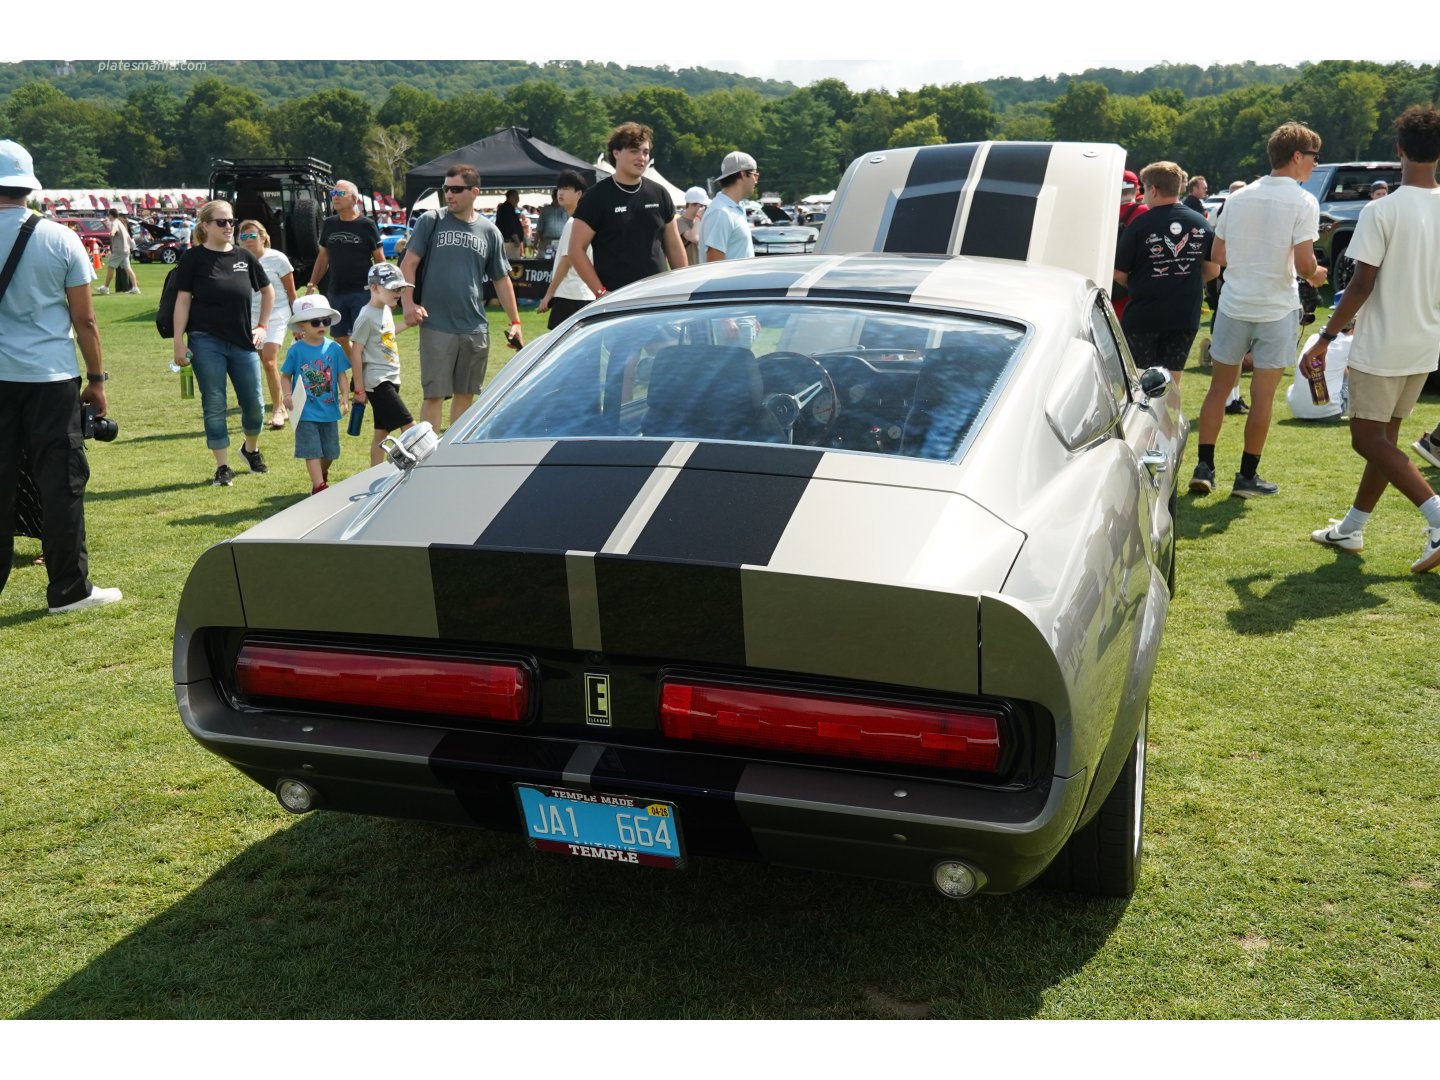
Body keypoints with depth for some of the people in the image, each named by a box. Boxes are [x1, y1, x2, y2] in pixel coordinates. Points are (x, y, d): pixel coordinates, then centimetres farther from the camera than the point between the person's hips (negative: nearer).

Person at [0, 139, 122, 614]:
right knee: (60, 482, 3)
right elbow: (84, 319, -1)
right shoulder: (59, 238, -3)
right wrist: (97, 380, 7)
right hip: (51, 378, -1)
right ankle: (69, 590, 8)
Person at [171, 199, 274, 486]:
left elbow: (268, 291, 19)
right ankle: (222, 467, 9)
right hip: (207, 343, -3)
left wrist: (262, 325, 12)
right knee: (214, 406, 1)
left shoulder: (244, 257, 6)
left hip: (243, 343, 3)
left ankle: (251, 449, 34)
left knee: (254, 403, 6)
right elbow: (183, 300, -4)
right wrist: (179, 342, -9)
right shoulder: (194, 258, -3)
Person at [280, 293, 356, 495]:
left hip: (330, 410, 3)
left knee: (330, 451, 13)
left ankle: (322, 476, 39)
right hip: (306, 411, -3)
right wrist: (287, 395, -16)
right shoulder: (296, 350, -6)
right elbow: (286, 376, 0)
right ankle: (319, 486, -3)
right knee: (312, 451, -6)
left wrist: (345, 397, -10)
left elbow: (342, 374, 2)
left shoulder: (334, 348, 0)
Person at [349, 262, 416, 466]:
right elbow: (355, 353, -13)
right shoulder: (366, 317, -14)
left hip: (391, 380, 9)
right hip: (377, 382, -9)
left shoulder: (387, 311, 11)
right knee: (409, 426, -13)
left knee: (382, 431, 11)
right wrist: (359, 388, -12)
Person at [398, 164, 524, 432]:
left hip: (476, 329, 3)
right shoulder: (431, 222, 1)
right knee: (434, 395, -4)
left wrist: (515, 321, 11)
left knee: (465, 394, 11)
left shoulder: (489, 231, 8)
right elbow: (408, 264, -1)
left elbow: (501, 279, 14)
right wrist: (408, 303, -15)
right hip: (436, 326, -3)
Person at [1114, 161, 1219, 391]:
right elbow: (1212, 270, 8)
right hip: (1185, 316, 4)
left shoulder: (1140, 225, -12)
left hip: (1143, 315, -4)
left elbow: (1118, 273, -7)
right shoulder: (1201, 224, 1)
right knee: (1171, 384, 11)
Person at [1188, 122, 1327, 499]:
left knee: (1219, 388, 11)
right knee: (1262, 394, 3)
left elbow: (1217, 255, 8)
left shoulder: (1238, 197, 6)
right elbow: (1304, 262, -16)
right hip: (1276, 308, -4)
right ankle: (1247, 476, 9)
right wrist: (1316, 275, 5)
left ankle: (1204, 466, 8)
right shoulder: (1303, 202, -9)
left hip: (1234, 305, 4)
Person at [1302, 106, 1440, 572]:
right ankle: (1351, 529, 25)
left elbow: (1361, 286, -18)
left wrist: (1325, 339, -11)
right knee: (1384, 436, 15)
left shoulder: (1382, 211, -16)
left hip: (1382, 346, -7)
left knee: (1369, 438, 1)